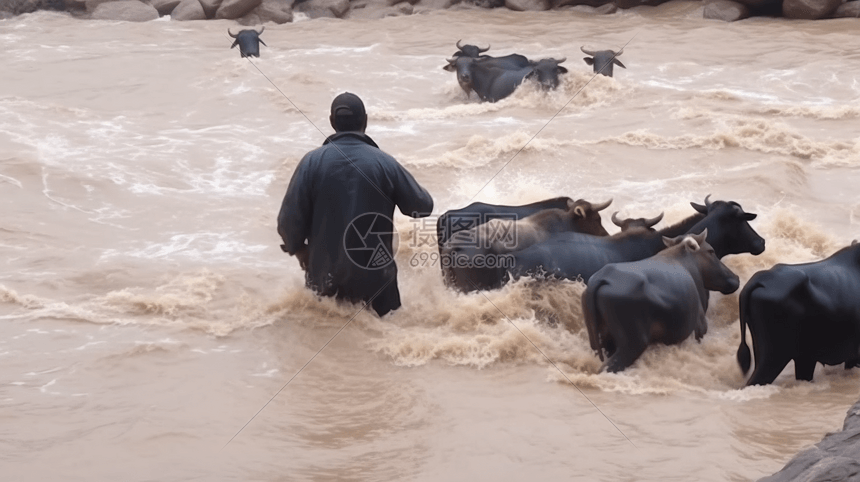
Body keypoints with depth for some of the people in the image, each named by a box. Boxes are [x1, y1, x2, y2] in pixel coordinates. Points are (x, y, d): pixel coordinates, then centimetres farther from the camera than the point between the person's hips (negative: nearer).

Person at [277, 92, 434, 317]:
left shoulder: (312, 162, -10)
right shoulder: (386, 163, -10)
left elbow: (289, 221, -10)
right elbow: (423, 207, 0)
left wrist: (298, 249, 11)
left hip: (325, 275, 1)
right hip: (375, 278, -1)